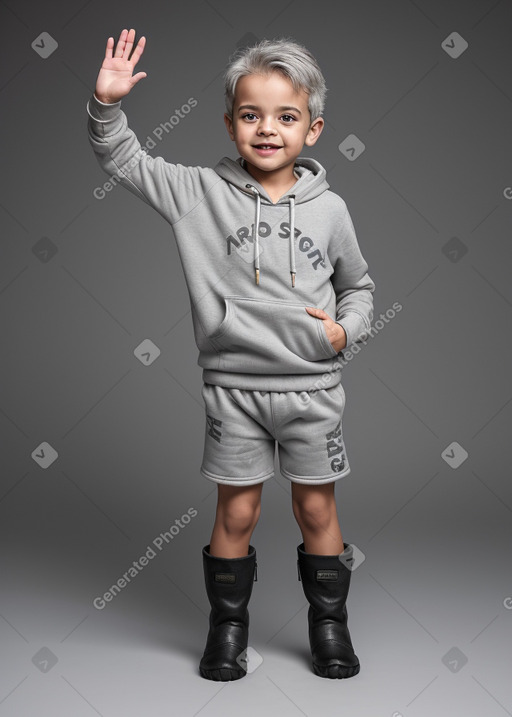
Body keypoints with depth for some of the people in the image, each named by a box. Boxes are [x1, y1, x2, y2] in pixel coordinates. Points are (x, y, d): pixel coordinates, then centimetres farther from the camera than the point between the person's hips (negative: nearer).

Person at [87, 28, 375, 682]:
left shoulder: (328, 208, 1)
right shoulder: (201, 192, -3)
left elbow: (358, 284, 14)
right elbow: (122, 160, -4)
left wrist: (347, 328, -4)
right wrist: (108, 102, -19)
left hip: (311, 386, 1)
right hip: (234, 385, -1)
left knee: (317, 509, 12)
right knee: (236, 512, 9)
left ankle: (329, 623, 31)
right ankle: (228, 625, 29)